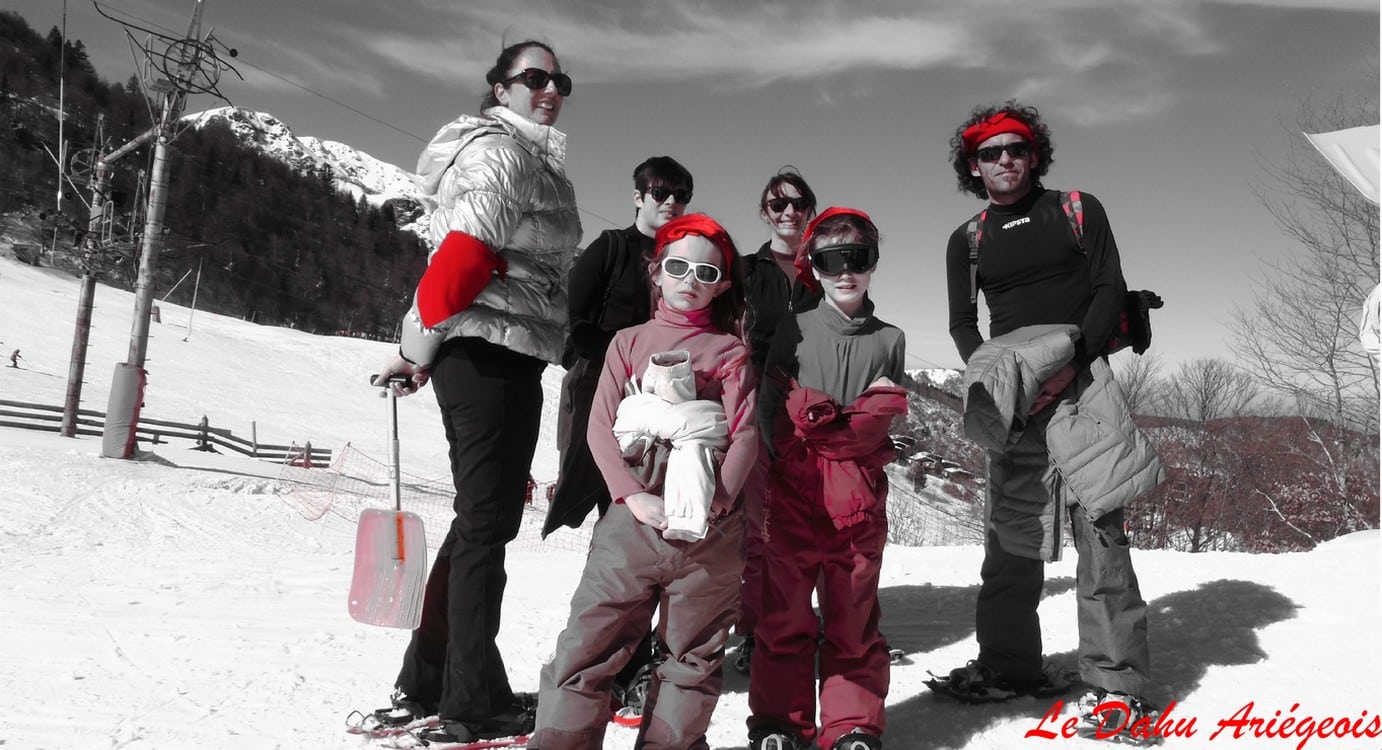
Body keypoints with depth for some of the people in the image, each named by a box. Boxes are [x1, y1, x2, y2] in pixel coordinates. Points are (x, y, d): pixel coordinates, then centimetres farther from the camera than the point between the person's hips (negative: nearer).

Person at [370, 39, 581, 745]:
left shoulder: (535, 157, 25)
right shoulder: (501, 149, -6)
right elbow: (463, 252, -18)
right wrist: (418, 346, -11)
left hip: (507, 358, 9)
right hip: (488, 350, -9)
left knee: (485, 519, 12)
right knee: (486, 522, -6)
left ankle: (426, 681, 21)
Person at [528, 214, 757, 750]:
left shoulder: (730, 351, 10)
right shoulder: (629, 342, 12)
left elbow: (746, 433, -2)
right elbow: (601, 427, 2)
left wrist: (716, 500, -19)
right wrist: (635, 495, -14)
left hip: (710, 526, 0)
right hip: (634, 518, 0)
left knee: (693, 657, 9)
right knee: (589, 646, -1)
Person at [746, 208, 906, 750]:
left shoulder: (890, 340, 11)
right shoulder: (794, 331, 8)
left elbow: (885, 420, 8)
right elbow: (769, 410, 2)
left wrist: (817, 422, -5)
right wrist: (849, 423, -8)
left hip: (858, 501, 1)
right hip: (794, 495, 0)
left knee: (853, 618, 5)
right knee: (786, 613, 3)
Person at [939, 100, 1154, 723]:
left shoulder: (1078, 210, 9)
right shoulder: (967, 240, 14)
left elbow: (1110, 289, 1)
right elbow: (963, 323, 10)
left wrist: (1071, 362, -14)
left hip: (1082, 380, -2)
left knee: (1099, 528, -7)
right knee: (1012, 532, 4)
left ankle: (1116, 680, -4)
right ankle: (1009, 665, 13)